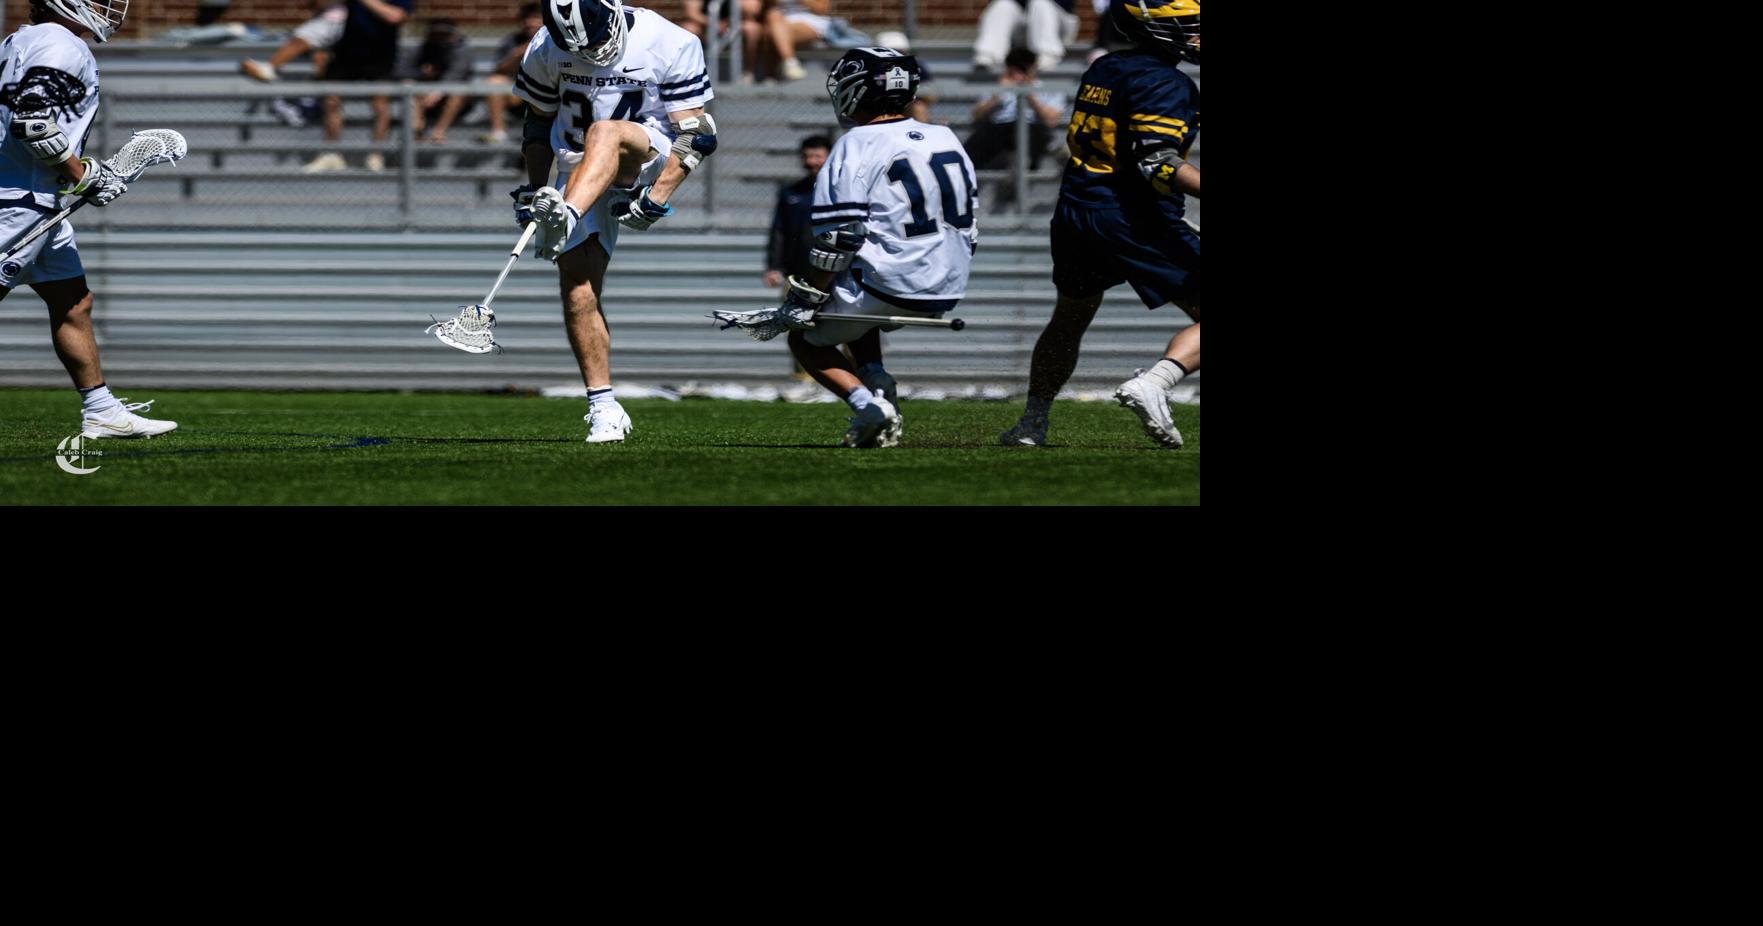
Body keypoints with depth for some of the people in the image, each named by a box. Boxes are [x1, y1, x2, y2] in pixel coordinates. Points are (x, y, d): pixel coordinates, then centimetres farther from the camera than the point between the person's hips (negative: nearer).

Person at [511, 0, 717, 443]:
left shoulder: (669, 45, -13)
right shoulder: (548, 49, -2)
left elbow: (694, 136, -12)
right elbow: (539, 120, 15)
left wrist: (655, 199, -20)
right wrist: (532, 187, 5)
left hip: (645, 158, -4)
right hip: (582, 173, 4)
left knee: (605, 133, -37)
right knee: (577, 288, -10)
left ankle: (565, 219, -58)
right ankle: (603, 409, -3)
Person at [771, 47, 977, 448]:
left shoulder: (857, 148, -10)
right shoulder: (947, 140, 11)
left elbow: (839, 238, -14)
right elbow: (967, 224, 17)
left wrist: (809, 298, -6)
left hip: (888, 286, -7)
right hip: (946, 294, 7)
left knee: (805, 338, 14)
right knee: (853, 315, 33)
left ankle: (868, 404, -9)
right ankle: (877, 383, 9)